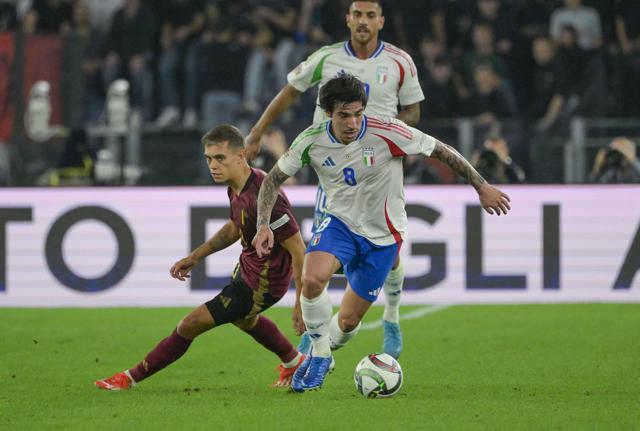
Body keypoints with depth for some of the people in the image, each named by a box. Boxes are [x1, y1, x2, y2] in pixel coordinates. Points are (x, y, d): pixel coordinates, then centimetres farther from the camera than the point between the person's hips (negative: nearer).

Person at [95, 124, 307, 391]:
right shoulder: (235, 187, -5)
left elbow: (298, 249, -31)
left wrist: (302, 304, -30)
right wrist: (196, 256, 12)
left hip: (261, 284, -10)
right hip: (247, 267, 10)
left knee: (190, 325, -5)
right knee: (244, 319, 37)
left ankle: (132, 378, 10)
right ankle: (294, 363, 59)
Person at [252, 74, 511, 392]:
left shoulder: (387, 133, -23)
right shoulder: (312, 141, -14)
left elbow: (441, 151, -11)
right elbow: (274, 178, 1)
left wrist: (482, 187, -7)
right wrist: (263, 225, -12)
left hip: (382, 236, -1)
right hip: (340, 222, 1)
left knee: (348, 321, 3)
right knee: (312, 279, -30)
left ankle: (320, 355, 37)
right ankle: (319, 355, -7)